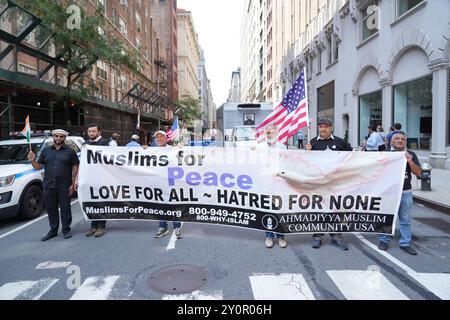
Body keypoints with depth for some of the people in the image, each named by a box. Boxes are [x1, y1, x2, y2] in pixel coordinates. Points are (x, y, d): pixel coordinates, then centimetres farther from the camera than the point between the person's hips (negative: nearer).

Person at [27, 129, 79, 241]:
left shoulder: (70, 151, 3)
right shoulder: (46, 151, 13)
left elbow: (75, 168, -1)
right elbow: (38, 166, 14)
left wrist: (73, 184, -8)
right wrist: (33, 160, -8)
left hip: (64, 185, -4)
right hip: (48, 185, 4)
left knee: (65, 208, 2)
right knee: (51, 208, 10)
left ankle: (66, 230, 13)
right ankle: (53, 231, 22)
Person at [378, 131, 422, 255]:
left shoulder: (411, 155, 4)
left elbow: (418, 173, -1)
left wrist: (410, 161, -15)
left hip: (405, 192, 2)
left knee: (405, 219, 9)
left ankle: (405, 243, 19)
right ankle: (384, 240, 21)